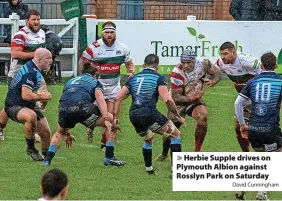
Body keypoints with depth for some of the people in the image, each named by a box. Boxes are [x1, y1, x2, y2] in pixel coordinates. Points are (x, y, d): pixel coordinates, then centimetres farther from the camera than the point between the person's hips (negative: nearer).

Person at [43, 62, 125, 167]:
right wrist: (106, 118, -12)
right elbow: (100, 99, 2)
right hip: (82, 107, -4)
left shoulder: (70, 81, 39)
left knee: (60, 133, 36)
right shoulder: (95, 82, 25)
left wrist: (67, 134, 47)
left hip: (64, 109, 4)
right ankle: (109, 157, 14)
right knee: (111, 120, 17)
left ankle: (48, 159, 23)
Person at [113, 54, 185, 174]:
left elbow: (118, 98, 17)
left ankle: (149, 169, 36)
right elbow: (168, 100, -8)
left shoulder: (133, 79, 21)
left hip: (133, 115, 6)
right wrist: (178, 116, 3)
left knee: (148, 140, 33)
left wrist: (115, 118, 21)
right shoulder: (158, 78, 5)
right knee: (175, 134, 8)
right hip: (149, 113, -6)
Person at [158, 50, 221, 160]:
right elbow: (176, 97, -26)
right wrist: (192, 98, -37)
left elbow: (216, 72, 0)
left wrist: (213, 81, -21)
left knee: (202, 116, -28)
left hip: (195, 98, 2)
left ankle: (197, 151, -15)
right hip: (179, 102, -2)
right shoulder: (177, 73, -29)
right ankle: (164, 153, 35)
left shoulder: (202, 63, -18)